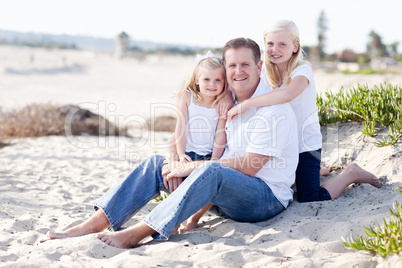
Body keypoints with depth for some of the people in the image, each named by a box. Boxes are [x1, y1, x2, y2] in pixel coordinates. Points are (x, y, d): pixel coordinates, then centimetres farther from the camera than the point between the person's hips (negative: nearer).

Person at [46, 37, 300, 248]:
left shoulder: (274, 108, -13)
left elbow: (249, 167, -20)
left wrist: (190, 167, -19)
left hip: (267, 198, -7)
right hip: (225, 194, 7)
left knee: (212, 171, -38)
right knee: (158, 163, -6)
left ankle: (137, 233, -39)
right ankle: (93, 225, -16)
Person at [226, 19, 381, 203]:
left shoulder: (302, 71, -20)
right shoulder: (267, 73, 1)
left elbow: (287, 94, -40)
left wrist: (246, 104, -41)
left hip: (305, 144, -6)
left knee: (309, 200, -11)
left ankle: (351, 174, 13)